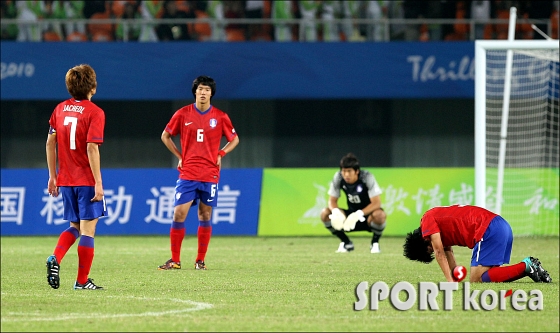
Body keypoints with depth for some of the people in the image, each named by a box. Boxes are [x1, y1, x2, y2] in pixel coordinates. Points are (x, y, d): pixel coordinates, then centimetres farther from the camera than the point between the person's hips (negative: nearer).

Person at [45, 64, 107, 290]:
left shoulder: (60, 109, 6)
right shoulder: (94, 112, -11)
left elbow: (50, 143, 8)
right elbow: (91, 148, -18)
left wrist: (53, 176, 16)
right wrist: (98, 182, -16)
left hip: (65, 180, 6)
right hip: (87, 180, -6)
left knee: (75, 227, 19)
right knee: (88, 229, 2)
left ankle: (55, 258, -6)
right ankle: (82, 281, 3)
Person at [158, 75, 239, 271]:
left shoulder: (220, 117, 2)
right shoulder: (183, 114, 1)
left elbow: (234, 139, 15)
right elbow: (165, 136, 13)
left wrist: (220, 154, 1)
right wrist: (179, 156, 5)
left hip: (210, 174, 0)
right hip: (187, 174, 0)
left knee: (205, 216, 3)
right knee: (178, 214, -7)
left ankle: (200, 260, 12)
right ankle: (175, 260, 0)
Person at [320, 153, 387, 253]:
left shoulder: (366, 177, -22)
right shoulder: (338, 177, -12)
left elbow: (376, 203, -26)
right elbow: (332, 201, -6)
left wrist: (358, 214, -40)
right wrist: (335, 211, -31)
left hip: (368, 216, -4)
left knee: (380, 215, -38)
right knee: (325, 213, -18)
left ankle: (375, 242, -7)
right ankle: (346, 243, 1)